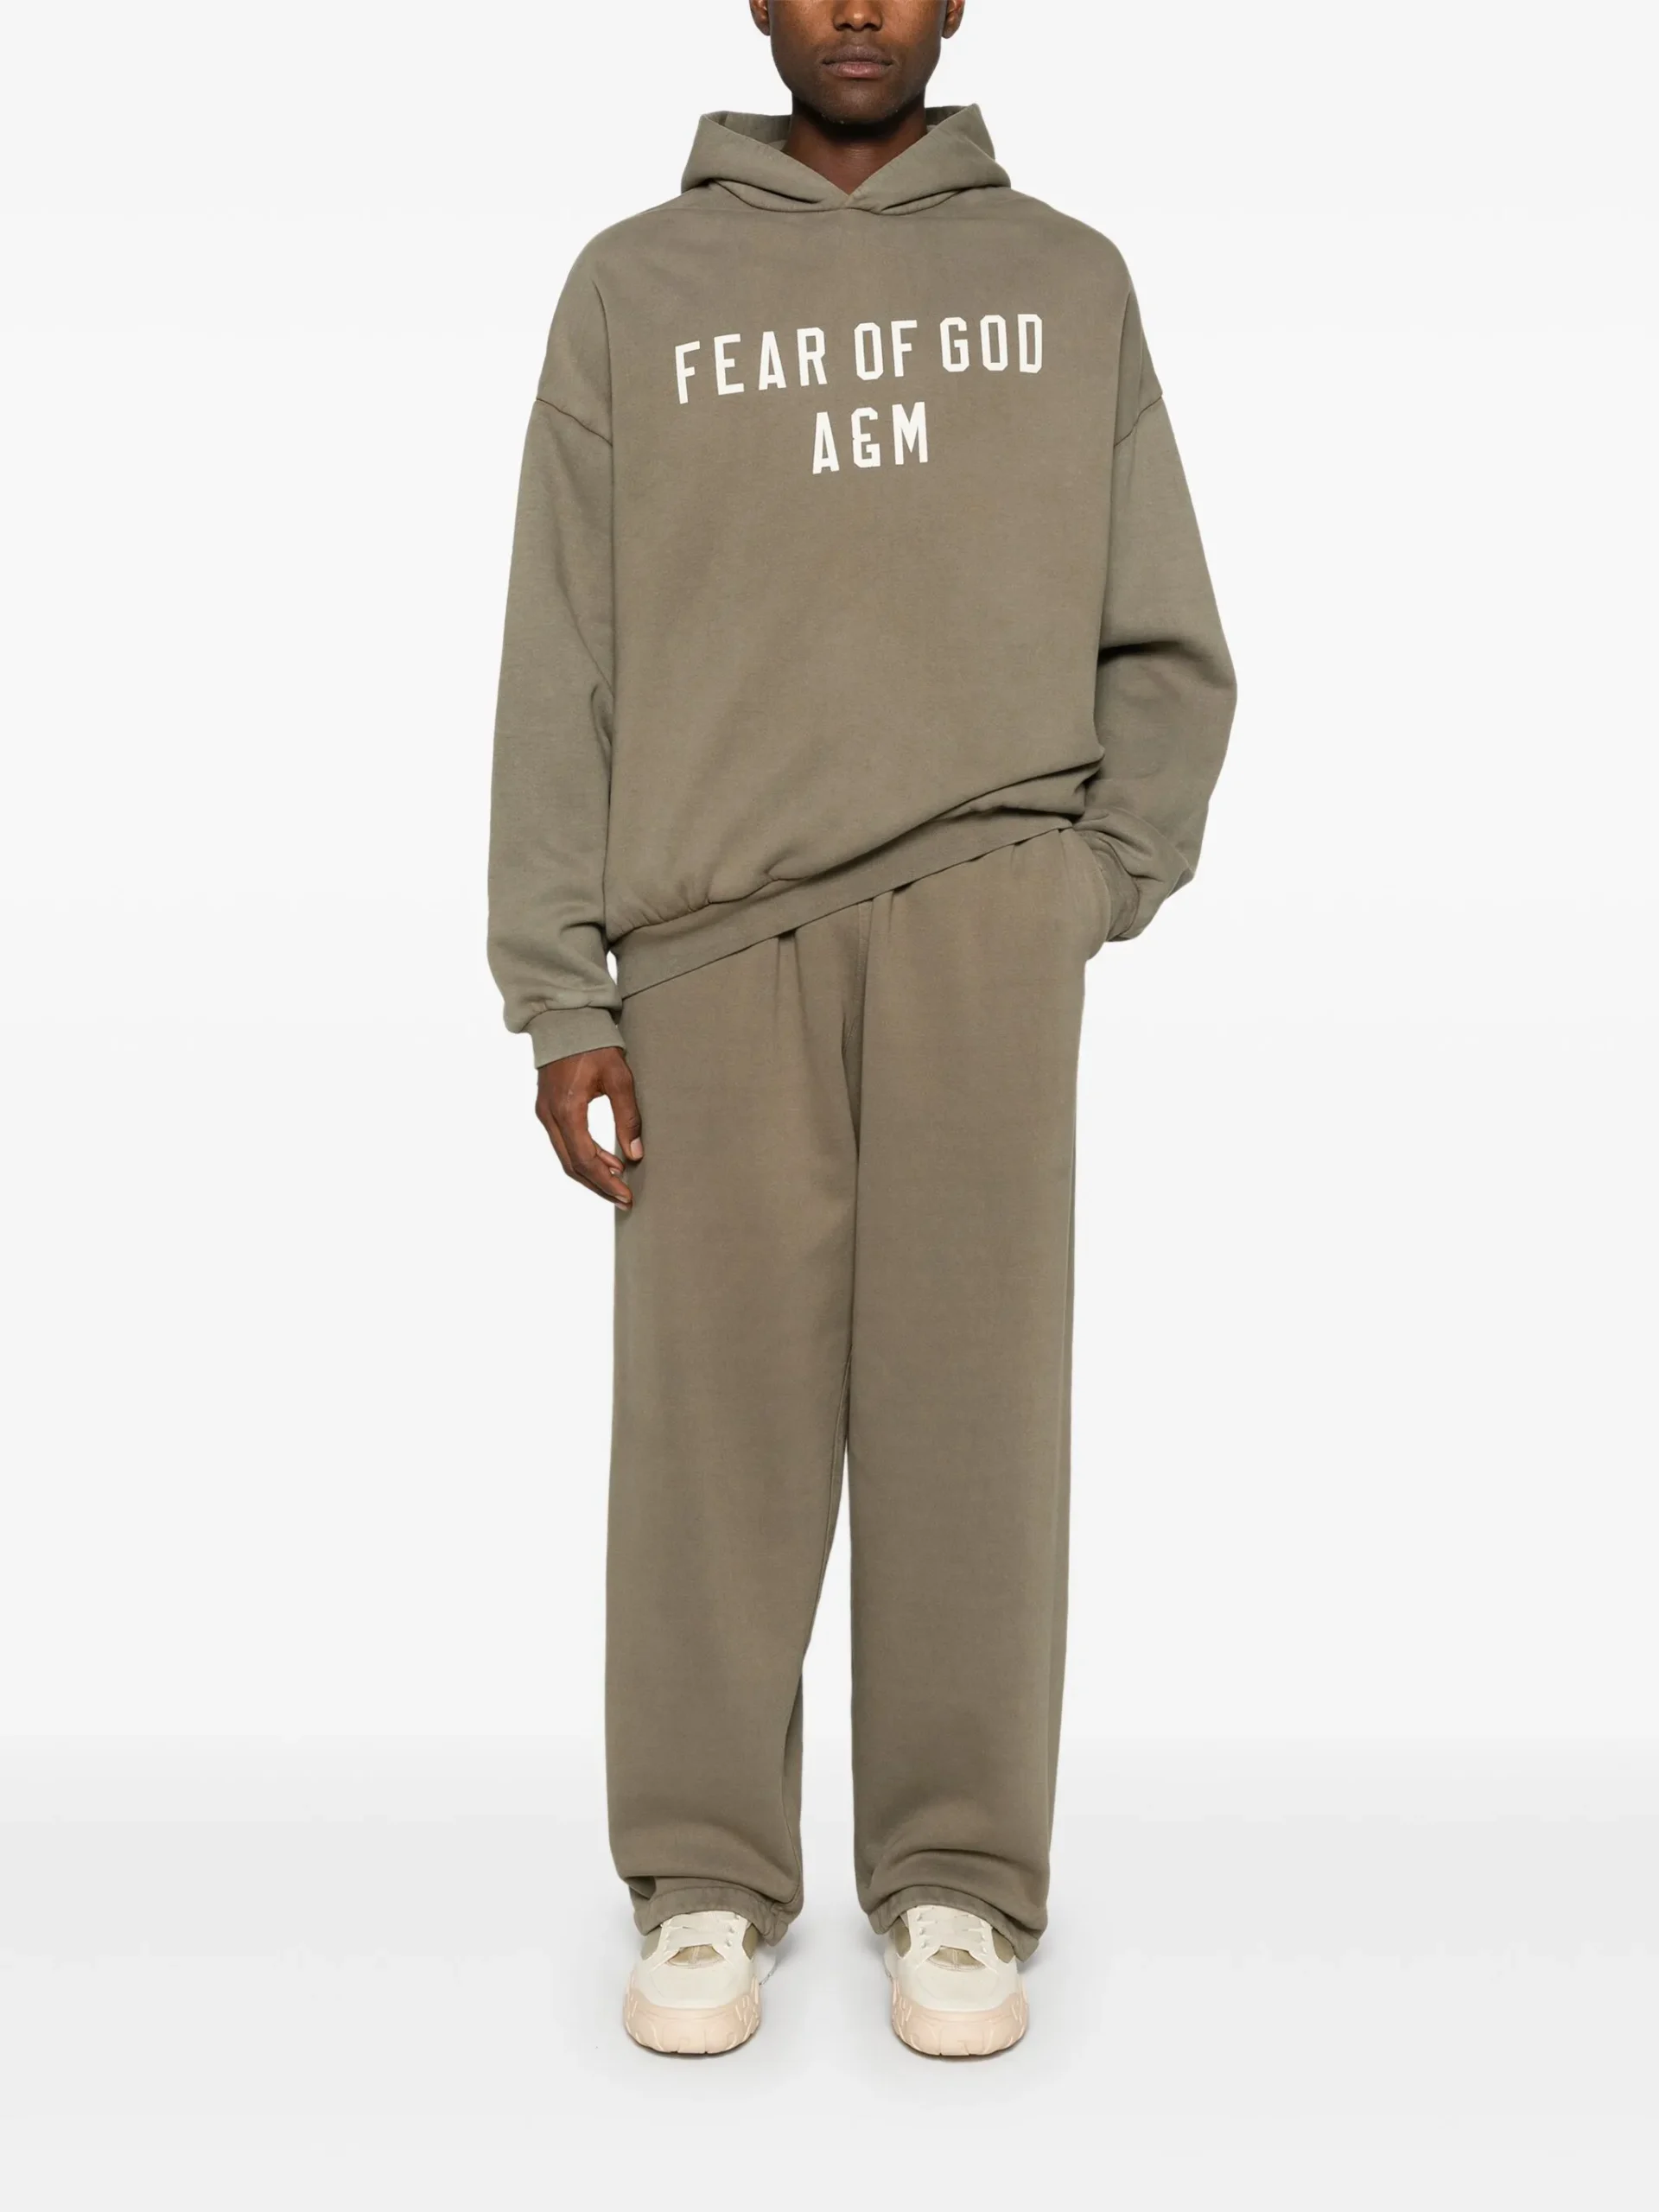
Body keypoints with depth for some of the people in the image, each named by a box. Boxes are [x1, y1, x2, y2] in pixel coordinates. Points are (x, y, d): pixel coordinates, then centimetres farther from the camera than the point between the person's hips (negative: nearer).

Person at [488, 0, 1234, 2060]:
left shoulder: (1069, 280, 14)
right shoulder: (634, 287, 11)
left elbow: (1168, 652, 14)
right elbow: (562, 670, 5)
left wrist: (1092, 884, 2)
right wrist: (564, 994, -2)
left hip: (981, 901, 1)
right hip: (713, 925, 0)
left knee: (969, 1392, -1)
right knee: (717, 1409, -1)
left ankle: (956, 1882, 11)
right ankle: (704, 1880, 13)